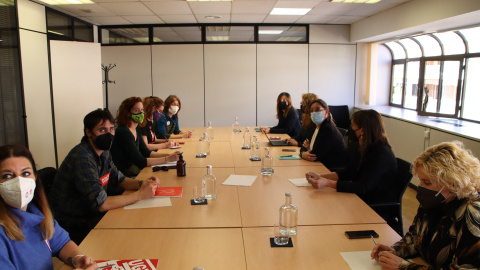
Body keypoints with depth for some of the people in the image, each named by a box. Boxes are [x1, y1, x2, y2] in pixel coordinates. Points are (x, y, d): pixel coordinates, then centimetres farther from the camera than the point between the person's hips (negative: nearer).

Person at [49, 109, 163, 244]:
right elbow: (100, 203, -30)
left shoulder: (103, 152, 3)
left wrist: (141, 184, -8)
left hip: (91, 212, 9)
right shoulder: (83, 158, -26)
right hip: (73, 226, -8)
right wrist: (140, 195, -25)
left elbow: (118, 179, 13)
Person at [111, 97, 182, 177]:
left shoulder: (137, 129, 7)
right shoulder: (123, 132, -21)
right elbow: (141, 162, -24)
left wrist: (169, 155, -3)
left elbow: (146, 152, 11)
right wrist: (167, 159, -26)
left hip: (133, 168, 8)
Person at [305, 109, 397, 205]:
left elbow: (363, 187, -27)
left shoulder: (382, 154, -23)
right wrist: (320, 176, -2)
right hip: (360, 199, 7)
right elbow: (348, 172, 11)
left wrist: (327, 183, -32)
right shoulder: (359, 148, 4)